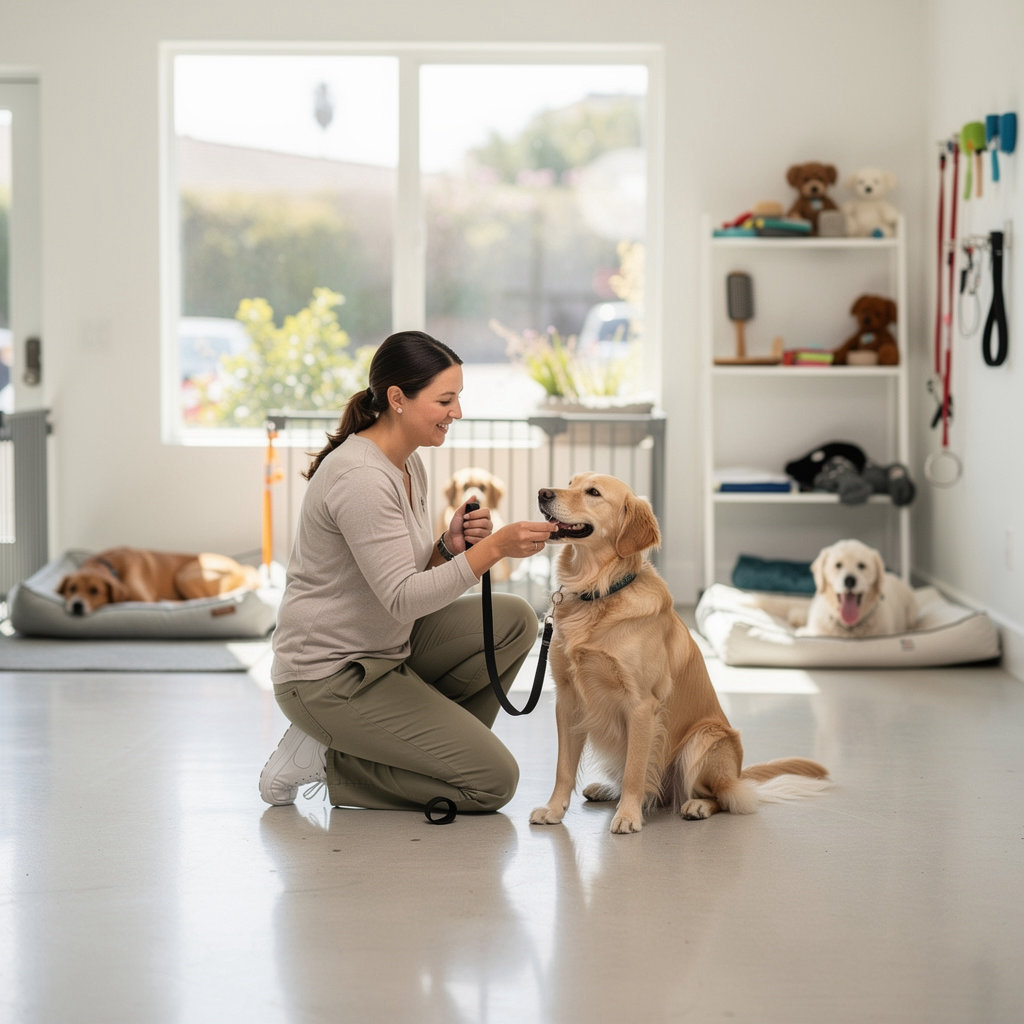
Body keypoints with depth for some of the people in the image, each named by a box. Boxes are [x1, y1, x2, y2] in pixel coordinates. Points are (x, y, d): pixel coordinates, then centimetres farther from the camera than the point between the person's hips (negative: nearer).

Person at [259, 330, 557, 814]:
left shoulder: (408, 464, 6)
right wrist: (493, 547, -32)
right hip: (329, 677, -9)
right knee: (493, 780, -10)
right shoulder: (360, 478, -24)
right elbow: (402, 599, -28)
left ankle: (428, 744, 8)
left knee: (514, 620, 2)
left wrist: (448, 547, -6)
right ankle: (328, 762, 0)